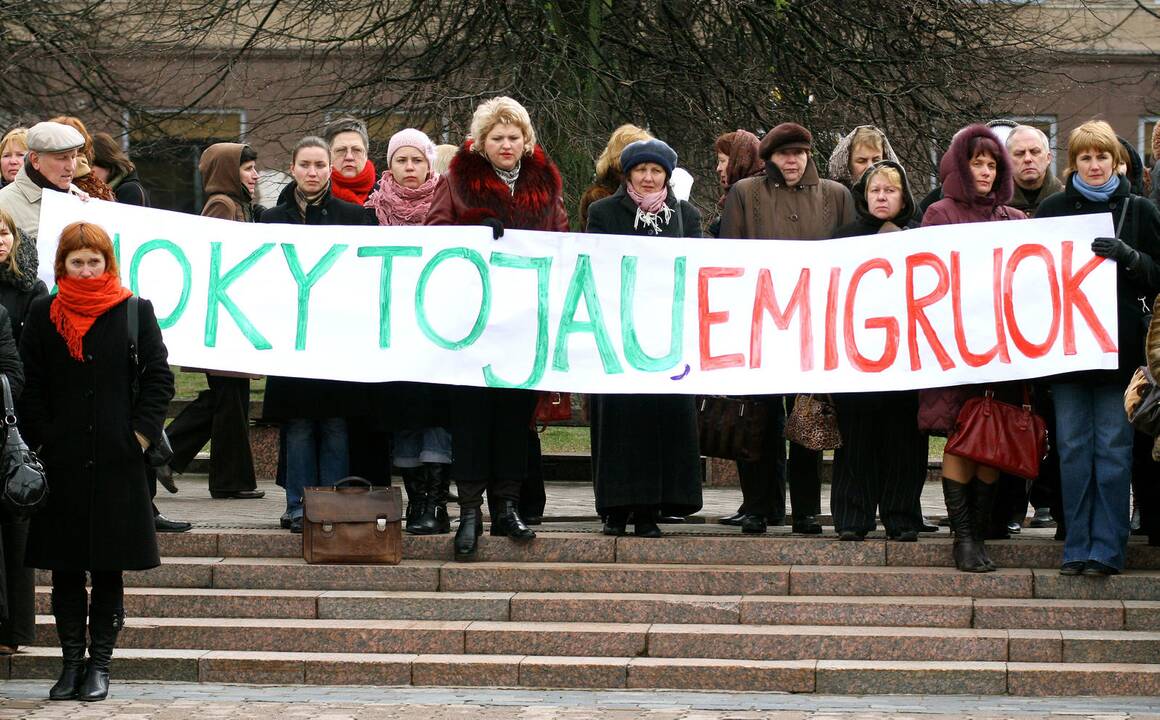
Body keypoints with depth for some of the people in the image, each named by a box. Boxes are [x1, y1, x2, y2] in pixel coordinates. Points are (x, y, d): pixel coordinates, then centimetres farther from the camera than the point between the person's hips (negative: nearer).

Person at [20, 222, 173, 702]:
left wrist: (139, 436, -5)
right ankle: (71, 662, 12)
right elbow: (28, 385, 5)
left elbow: (159, 378, 3)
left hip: (116, 463, -1)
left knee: (109, 567, 3)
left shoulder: (135, 312, 1)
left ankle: (99, 663, 9)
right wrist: (42, 439, -4)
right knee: (64, 567, 5)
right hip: (61, 461, 1)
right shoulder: (43, 315, 4)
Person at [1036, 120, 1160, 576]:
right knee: (1073, 448, 4)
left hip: (1118, 345, -1)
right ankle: (1078, 547, 9)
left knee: (1113, 448, -2)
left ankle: (1106, 549, 1)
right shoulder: (1053, 209, 10)